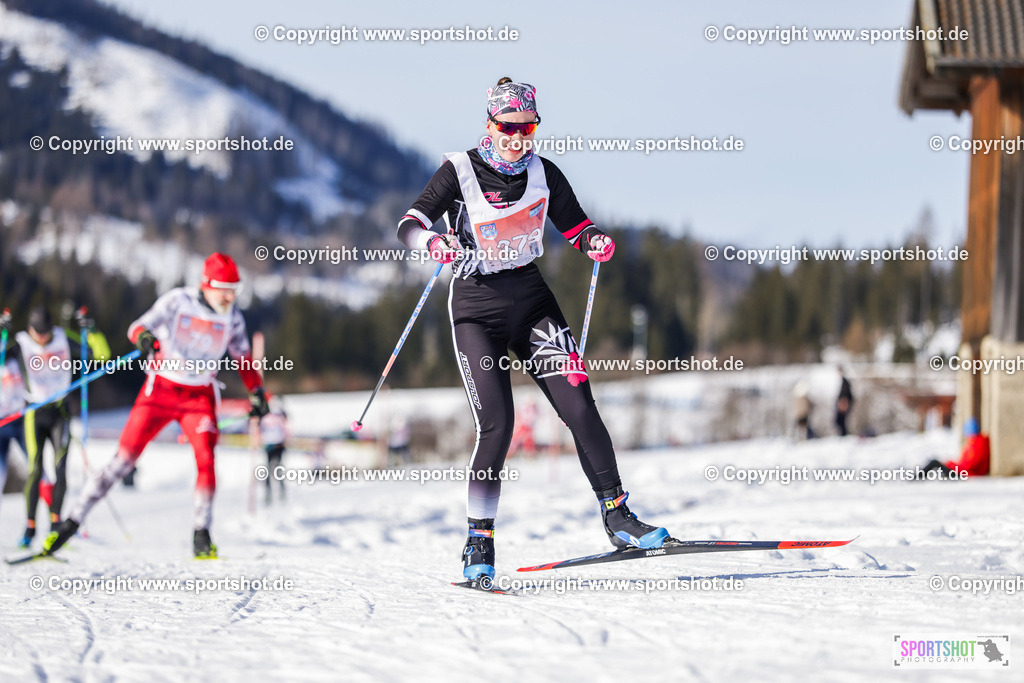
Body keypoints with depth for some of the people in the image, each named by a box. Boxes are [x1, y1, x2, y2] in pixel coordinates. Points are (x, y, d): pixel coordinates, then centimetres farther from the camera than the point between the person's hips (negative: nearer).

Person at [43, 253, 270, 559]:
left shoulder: (232, 318, -1)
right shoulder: (178, 301, -12)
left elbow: (242, 357, 15)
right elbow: (139, 327, -19)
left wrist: (257, 391, 10)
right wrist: (143, 336, -42)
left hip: (199, 396, 3)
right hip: (160, 389, -3)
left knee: (206, 460, -17)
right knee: (124, 458, -7)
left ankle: (201, 536, -3)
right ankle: (72, 522, -1)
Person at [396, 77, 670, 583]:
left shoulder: (544, 174, 3)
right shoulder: (459, 170, -7)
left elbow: (577, 228, 12)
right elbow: (410, 224, -13)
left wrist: (596, 243, -11)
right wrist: (434, 243, -35)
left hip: (531, 299, 3)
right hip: (477, 308, -3)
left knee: (579, 406, -10)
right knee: (496, 425, -12)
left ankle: (617, 517, -1)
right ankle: (479, 542, 1)